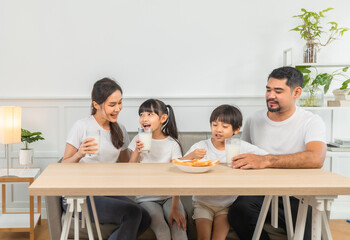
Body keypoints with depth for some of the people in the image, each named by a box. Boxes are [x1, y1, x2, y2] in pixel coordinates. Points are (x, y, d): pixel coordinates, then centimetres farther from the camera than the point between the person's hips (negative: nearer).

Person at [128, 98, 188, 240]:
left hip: (169, 196, 0)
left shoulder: (173, 144, -3)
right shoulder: (139, 140, 2)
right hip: (146, 198, 0)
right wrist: (137, 152, -14)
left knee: (179, 227, -25)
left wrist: (174, 208, -20)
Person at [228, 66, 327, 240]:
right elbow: (244, 159, 23)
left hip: (298, 198, -3)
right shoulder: (254, 120, 13)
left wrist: (265, 161, -31)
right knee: (238, 210, -29)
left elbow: (316, 159, -22)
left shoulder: (311, 122, -2)